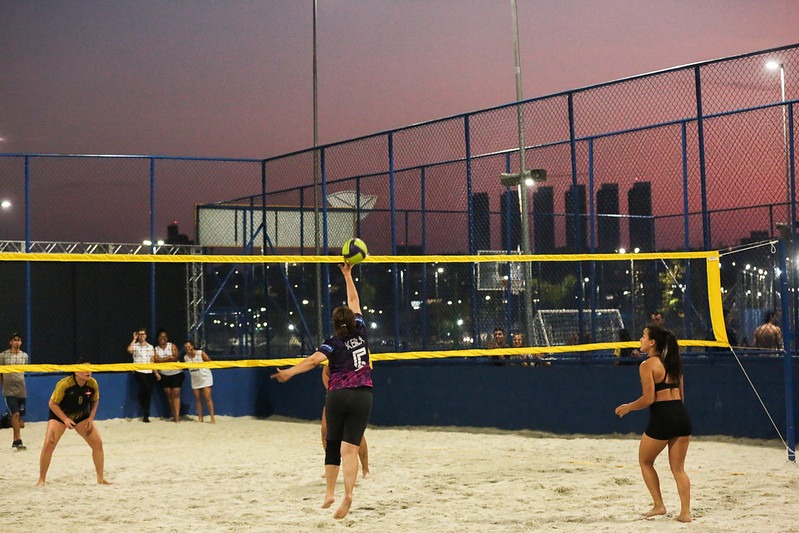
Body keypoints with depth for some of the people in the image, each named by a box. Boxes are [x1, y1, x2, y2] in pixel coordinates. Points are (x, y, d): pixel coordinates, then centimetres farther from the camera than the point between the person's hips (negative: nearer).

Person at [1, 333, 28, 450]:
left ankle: (15, 441, 22)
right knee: (15, 414, -16)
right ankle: (18, 440, -18)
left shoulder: (24, 356, 8)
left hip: (21, 389, 4)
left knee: (19, 416, 9)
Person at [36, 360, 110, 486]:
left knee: (98, 443, -8)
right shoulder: (64, 384, -28)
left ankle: (101, 478, 6)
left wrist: (91, 418, -10)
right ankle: (41, 480, -5)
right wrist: (65, 419, -26)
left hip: (82, 417, 3)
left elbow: (95, 401, 3)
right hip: (59, 415, -3)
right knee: (49, 444, -19)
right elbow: (52, 403, -18)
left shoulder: (93, 384, -16)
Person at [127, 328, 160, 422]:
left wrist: (156, 373, 9)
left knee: (148, 392, 1)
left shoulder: (150, 347, 15)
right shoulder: (135, 346, 3)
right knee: (146, 387, -26)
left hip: (149, 372, 4)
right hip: (139, 371, -4)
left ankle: (146, 415, 11)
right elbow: (129, 350, -21)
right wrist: (134, 339, -10)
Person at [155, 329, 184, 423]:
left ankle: (177, 416, -15)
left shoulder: (172, 346, 0)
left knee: (176, 394, -9)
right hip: (164, 375, 3)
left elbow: (176, 357, -14)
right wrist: (169, 357, -16)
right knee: (169, 395, 5)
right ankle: (173, 415, 11)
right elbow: (157, 360, -10)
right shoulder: (156, 349, 4)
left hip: (176, 373, -3)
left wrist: (163, 359, -18)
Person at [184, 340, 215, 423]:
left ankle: (212, 417, -8)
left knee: (207, 398, -9)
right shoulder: (185, 357, -1)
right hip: (195, 379, 4)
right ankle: (200, 418, 12)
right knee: (197, 399, 5)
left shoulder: (201, 353, -12)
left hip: (205, 378, -4)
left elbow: (209, 362, -5)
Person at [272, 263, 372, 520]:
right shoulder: (360, 333, 8)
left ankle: (330, 492, 21)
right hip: (363, 397, 1)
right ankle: (348, 494, -26)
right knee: (350, 448, -8)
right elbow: (354, 301, 21)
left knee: (333, 445, 18)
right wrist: (347, 276, 30)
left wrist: (290, 372, -25)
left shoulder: (333, 343, 0)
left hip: (338, 396, -1)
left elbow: (314, 359, -20)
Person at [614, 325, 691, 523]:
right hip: (682, 416, 7)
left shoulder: (647, 365, -8)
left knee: (645, 462, 16)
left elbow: (648, 399, -13)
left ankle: (658, 505, 14)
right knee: (678, 468, 12)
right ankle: (685, 512, 6)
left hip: (661, 418, -6)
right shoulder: (672, 363, 15)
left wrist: (628, 407, 2)